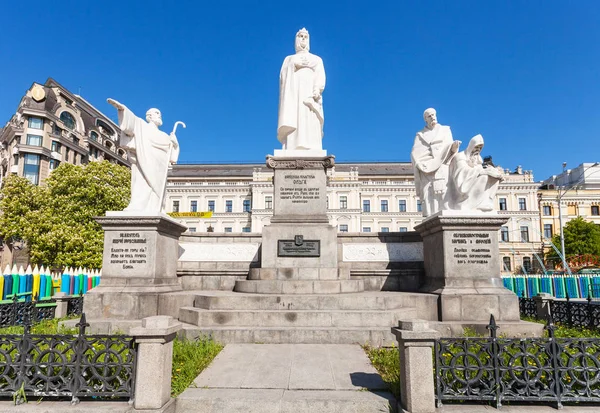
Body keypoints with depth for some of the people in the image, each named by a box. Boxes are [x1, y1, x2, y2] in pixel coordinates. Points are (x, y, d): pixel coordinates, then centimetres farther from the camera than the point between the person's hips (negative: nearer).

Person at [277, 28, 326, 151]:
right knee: (292, 129, -16)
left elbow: (321, 78, 6)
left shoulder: (317, 59, 24)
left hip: (310, 97, -1)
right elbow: (283, 77, 11)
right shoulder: (289, 59, 29)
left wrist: (317, 90, -15)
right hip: (293, 96, 1)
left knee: (310, 128, -18)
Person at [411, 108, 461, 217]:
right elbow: (415, 153, 3)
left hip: (442, 170, 0)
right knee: (428, 199, -11)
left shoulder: (445, 130, 18)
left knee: (444, 197, -13)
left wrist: (454, 146, -17)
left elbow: (450, 149, 6)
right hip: (427, 173, 0)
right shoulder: (420, 135, 17)